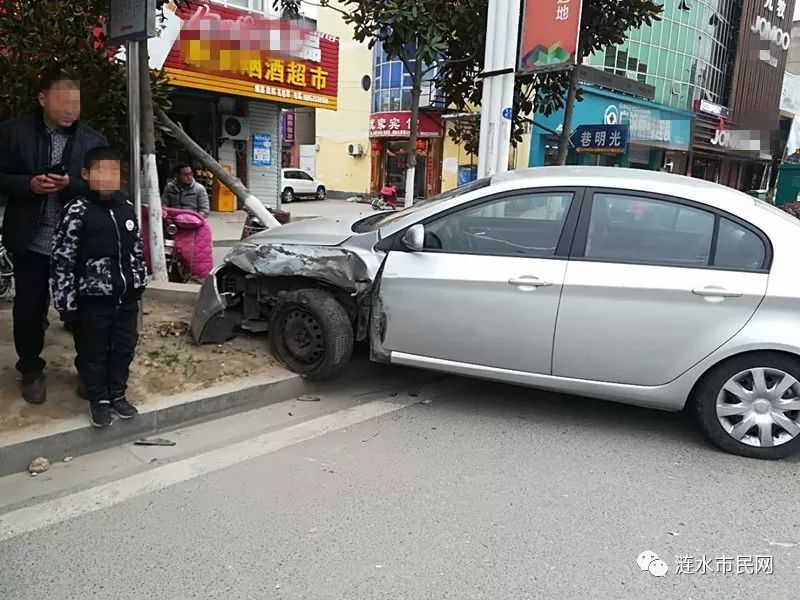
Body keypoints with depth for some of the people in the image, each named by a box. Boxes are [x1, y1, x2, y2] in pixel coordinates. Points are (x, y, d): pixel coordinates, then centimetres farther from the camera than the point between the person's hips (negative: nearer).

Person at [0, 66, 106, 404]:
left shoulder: (93, 140, 2)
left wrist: (71, 184, -18)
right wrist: (29, 184, -17)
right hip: (29, 240, 0)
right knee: (29, 309, 9)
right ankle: (31, 370, 29)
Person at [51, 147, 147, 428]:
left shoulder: (127, 206, 3)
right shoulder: (78, 210, -13)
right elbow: (62, 260, -12)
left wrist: (140, 283, 13)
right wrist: (66, 303, -13)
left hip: (127, 295, 5)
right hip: (93, 297, -5)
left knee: (125, 346, 14)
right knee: (93, 351, 9)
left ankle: (118, 394, 32)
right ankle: (99, 399, 27)